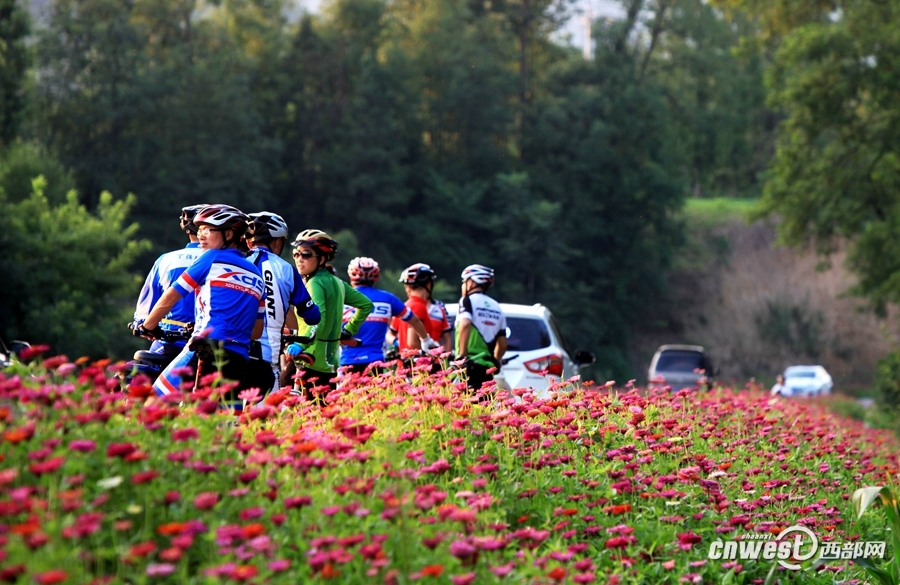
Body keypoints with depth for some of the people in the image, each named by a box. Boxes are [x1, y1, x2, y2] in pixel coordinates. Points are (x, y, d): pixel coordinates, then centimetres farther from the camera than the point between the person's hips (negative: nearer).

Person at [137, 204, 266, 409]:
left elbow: (170, 298, 8)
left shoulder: (213, 259, 5)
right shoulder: (256, 275, 22)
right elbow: (257, 331, 24)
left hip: (209, 349, -6)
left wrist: (147, 326, 23)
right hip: (239, 359, 6)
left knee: (158, 399, -1)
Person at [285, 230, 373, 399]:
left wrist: (300, 345, -35)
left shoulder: (315, 283, -12)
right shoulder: (336, 282, 13)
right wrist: (349, 330, 23)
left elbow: (317, 320, -27)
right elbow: (366, 304, 23)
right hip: (331, 360, 9)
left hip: (313, 362, -9)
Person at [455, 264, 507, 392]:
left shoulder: (468, 301, -1)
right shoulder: (496, 307, 18)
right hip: (487, 368, 6)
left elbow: (465, 325, -21)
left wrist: (461, 355, -21)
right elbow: (502, 344, 17)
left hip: (469, 366, -6)